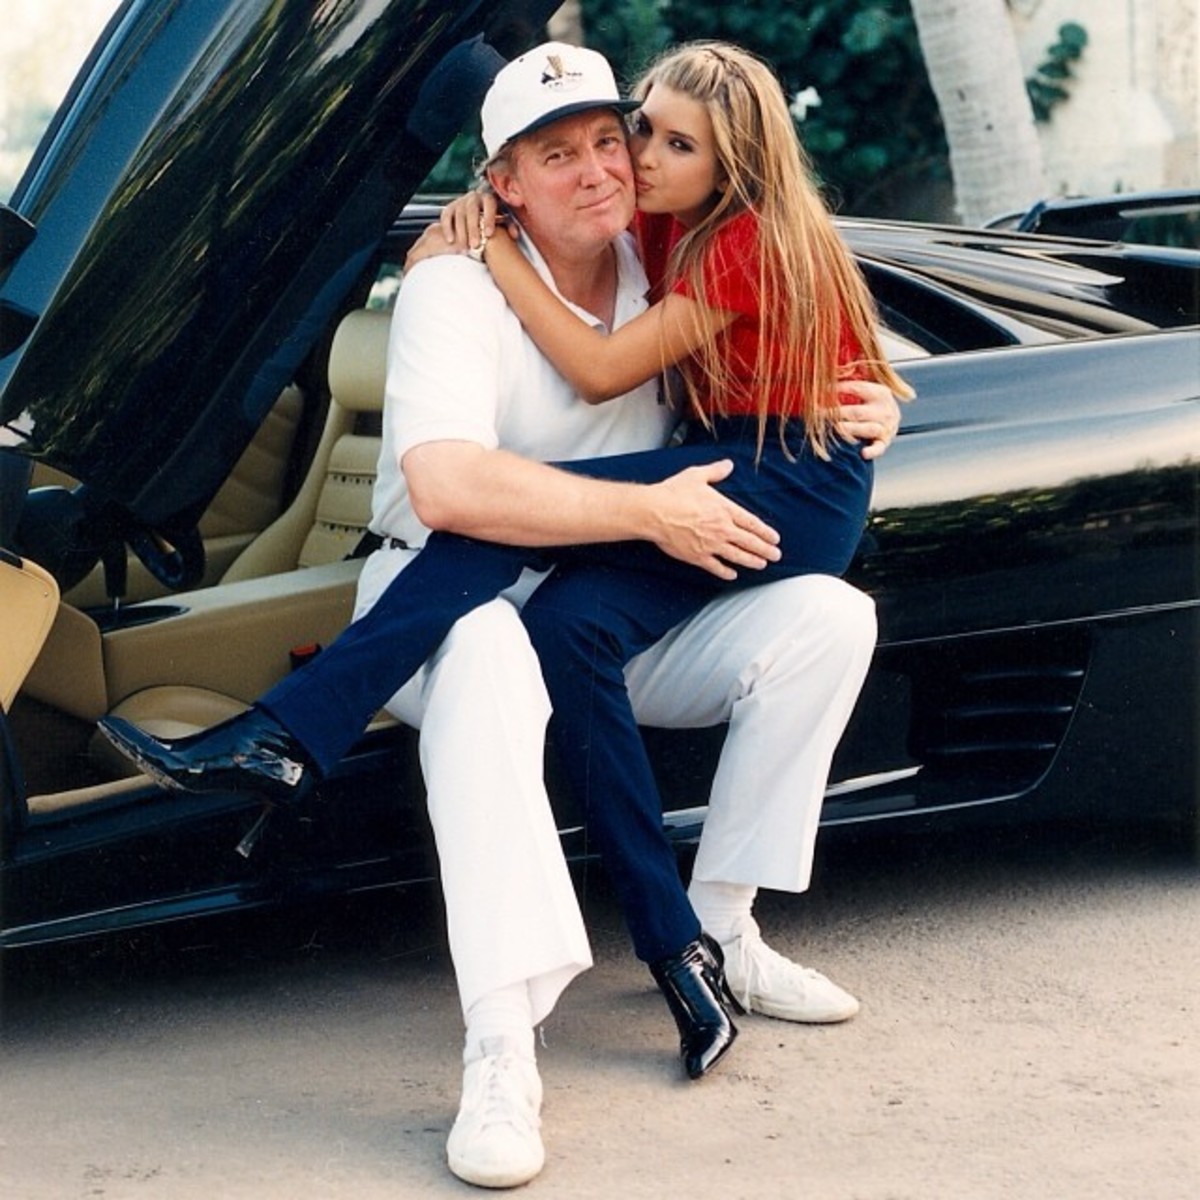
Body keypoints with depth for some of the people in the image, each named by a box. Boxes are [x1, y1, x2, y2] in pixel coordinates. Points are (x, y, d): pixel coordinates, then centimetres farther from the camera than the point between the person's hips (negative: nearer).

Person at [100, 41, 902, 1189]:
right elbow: (445, 486, -30)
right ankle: (499, 1053, -45)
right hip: (444, 589, -6)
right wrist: (647, 511, -28)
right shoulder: (457, 286, -14)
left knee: (830, 615, -13)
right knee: (488, 660, -42)